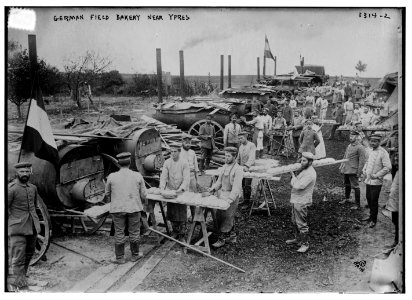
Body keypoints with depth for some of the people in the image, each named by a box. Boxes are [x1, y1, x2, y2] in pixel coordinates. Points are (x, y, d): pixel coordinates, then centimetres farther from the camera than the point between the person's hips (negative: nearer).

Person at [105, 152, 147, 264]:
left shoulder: (112, 177, -6)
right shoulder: (138, 176, -5)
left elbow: (107, 193, 9)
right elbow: (144, 195, 1)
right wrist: (143, 201, 24)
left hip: (117, 209, 0)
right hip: (134, 208, 1)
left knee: (119, 234, 9)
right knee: (134, 233, 13)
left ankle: (120, 258, 17)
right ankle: (135, 255, 26)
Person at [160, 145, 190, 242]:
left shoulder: (184, 163, -7)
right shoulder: (167, 162, 1)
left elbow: (186, 178, -13)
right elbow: (164, 176, -3)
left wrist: (181, 188, -26)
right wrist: (162, 187, -18)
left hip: (181, 191, -3)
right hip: (170, 191, 3)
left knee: (182, 214, -2)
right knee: (172, 214, 8)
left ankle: (182, 235, 9)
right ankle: (176, 233, 24)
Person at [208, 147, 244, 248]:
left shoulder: (238, 169, -13)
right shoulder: (224, 167, 10)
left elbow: (236, 187, -19)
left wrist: (230, 199, -26)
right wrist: (213, 188, -1)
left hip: (232, 197, -8)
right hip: (222, 195, 8)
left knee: (227, 217, -4)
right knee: (219, 215, 12)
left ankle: (222, 239, 4)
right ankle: (231, 235, 27)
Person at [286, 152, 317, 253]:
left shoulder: (310, 173, -21)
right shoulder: (302, 170, 11)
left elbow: (298, 186, -27)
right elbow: (293, 184, 16)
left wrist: (293, 176, -15)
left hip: (301, 202, -10)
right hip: (295, 200, 10)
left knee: (302, 224, -3)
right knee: (295, 221, 22)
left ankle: (305, 244, 8)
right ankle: (298, 238, 38)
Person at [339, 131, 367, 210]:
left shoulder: (360, 148, -13)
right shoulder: (349, 146, 13)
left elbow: (362, 161, -15)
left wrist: (359, 172, -17)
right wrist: (341, 166, 17)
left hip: (353, 171, -8)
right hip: (346, 170, 8)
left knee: (355, 187, -3)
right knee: (347, 185, 23)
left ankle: (357, 204, 5)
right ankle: (347, 198, 43)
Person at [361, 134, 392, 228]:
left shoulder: (383, 153, -14)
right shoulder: (371, 151, 10)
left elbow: (388, 167, -19)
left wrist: (377, 175, -17)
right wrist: (364, 170, 12)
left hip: (376, 182, -7)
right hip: (368, 180, 7)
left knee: (374, 201, 0)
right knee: (369, 199, 16)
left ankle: (373, 220, 12)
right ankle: (371, 216, 32)